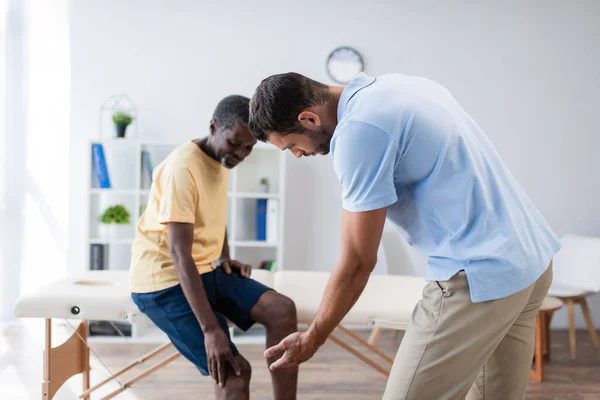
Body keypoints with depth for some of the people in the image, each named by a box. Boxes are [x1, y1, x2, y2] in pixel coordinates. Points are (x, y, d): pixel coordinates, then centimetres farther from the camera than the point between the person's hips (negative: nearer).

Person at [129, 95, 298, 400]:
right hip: (166, 280, -8)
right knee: (233, 370, -19)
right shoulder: (183, 167, -22)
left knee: (282, 310, -12)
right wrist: (211, 329, -35)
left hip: (206, 269, 8)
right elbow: (179, 253, -29)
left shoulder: (221, 159, 6)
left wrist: (225, 258, 5)